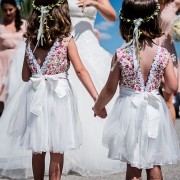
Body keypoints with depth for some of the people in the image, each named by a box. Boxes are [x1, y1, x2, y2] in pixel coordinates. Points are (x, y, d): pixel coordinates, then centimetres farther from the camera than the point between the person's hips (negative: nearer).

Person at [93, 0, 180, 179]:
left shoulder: (120, 55, -12)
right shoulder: (163, 54, -9)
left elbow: (110, 89, -3)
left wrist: (98, 106, 15)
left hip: (130, 111, -1)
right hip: (154, 112, 1)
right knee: (154, 166, 13)